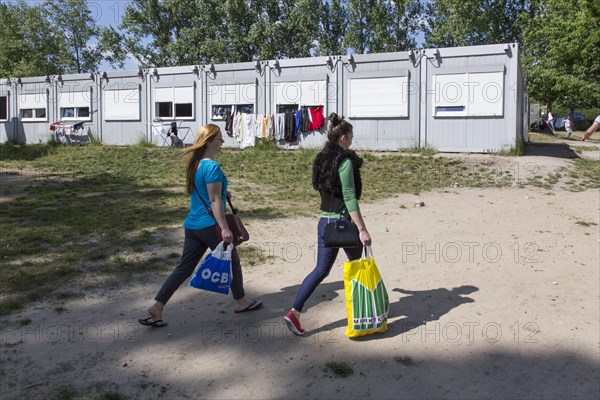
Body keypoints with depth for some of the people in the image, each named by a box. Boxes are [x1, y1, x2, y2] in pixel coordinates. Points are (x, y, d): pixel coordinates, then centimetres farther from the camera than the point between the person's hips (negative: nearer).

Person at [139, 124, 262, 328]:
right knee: (232, 261, 11)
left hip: (192, 225, 8)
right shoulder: (212, 167, -16)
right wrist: (224, 228, -20)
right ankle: (241, 302, 27)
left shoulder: (194, 164, 12)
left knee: (184, 268, 9)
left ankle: (156, 308, 5)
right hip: (209, 225, -8)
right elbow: (215, 200, -20)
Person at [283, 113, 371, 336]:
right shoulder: (345, 161, -14)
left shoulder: (321, 159, 10)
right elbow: (349, 198, -20)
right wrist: (362, 229, -20)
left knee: (321, 270, 9)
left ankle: (294, 312, 0)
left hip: (325, 221, 7)